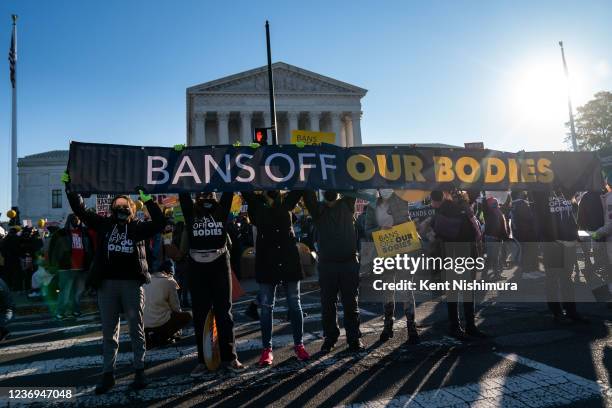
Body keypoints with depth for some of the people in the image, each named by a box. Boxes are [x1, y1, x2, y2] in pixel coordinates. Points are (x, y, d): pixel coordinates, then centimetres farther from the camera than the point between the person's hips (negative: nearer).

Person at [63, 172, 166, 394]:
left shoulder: (138, 227, 5)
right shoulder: (104, 224, 10)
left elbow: (159, 223, -6)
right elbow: (80, 210, 10)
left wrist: (148, 200, -11)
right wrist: (70, 187, 5)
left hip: (132, 283, -2)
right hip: (107, 283, 2)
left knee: (136, 329, 6)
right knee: (109, 331, 9)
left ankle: (139, 371, 17)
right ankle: (108, 374, 19)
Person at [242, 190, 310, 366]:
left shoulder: (287, 201, 6)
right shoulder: (257, 202, 2)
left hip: (289, 259, 1)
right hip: (266, 261, -1)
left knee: (295, 304, 8)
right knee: (266, 307, 5)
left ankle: (299, 345, 19)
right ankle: (267, 349, 14)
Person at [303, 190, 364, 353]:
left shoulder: (347, 204, 7)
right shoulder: (318, 209, 5)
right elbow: (308, 195, -9)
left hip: (349, 262, 0)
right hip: (327, 263, 0)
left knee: (351, 303, 7)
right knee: (328, 303, 7)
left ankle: (354, 338, 18)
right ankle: (330, 337, 21)